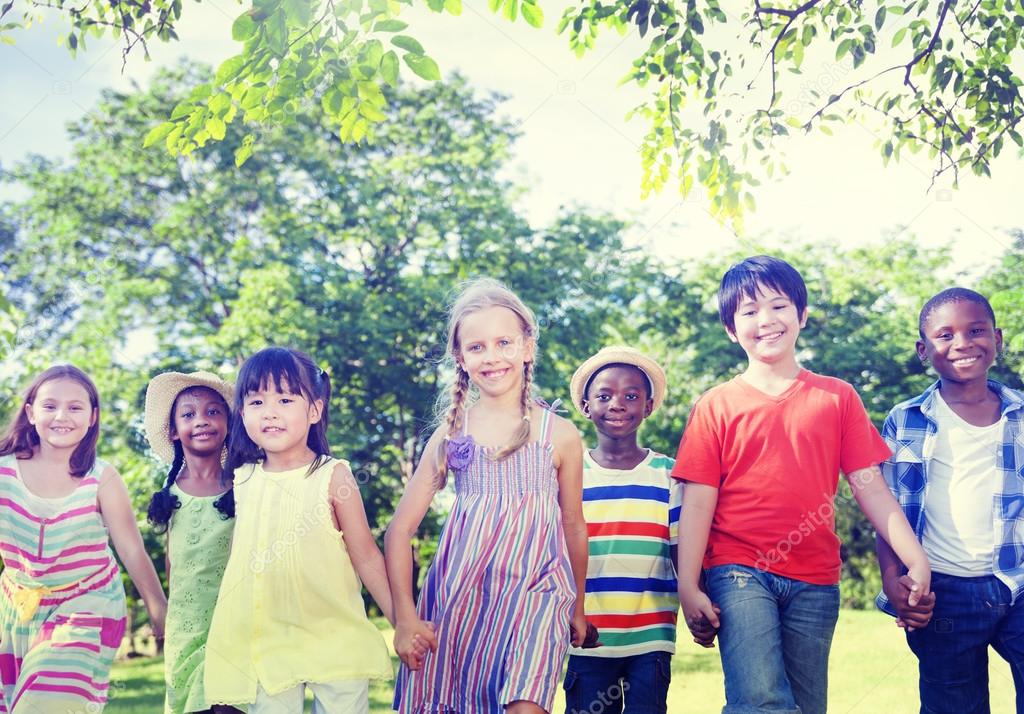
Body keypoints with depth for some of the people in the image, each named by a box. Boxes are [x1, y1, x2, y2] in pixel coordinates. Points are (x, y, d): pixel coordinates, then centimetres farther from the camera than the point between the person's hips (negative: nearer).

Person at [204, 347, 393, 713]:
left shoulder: (332, 476, -8)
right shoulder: (242, 480, 3)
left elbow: (366, 557, -4)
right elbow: (240, 557, 14)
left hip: (335, 638, -3)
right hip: (266, 640, 3)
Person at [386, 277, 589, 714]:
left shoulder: (559, 434, 3)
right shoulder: (452, 433, 4)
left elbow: (574, 527, 14)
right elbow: (400, 529, 5)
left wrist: (577, 607, 22)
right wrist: (405, 618, -2)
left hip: (534, 595, -1)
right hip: (459, 597, 2)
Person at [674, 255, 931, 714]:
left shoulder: (837, 398, 8)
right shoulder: (716, 406, 4)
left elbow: (870, 488, 5)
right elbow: (698, 502, 0)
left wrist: (916, 560, -6)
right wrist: (688, 587, -6)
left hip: (815, 581, 2)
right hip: (739, 572, -2)